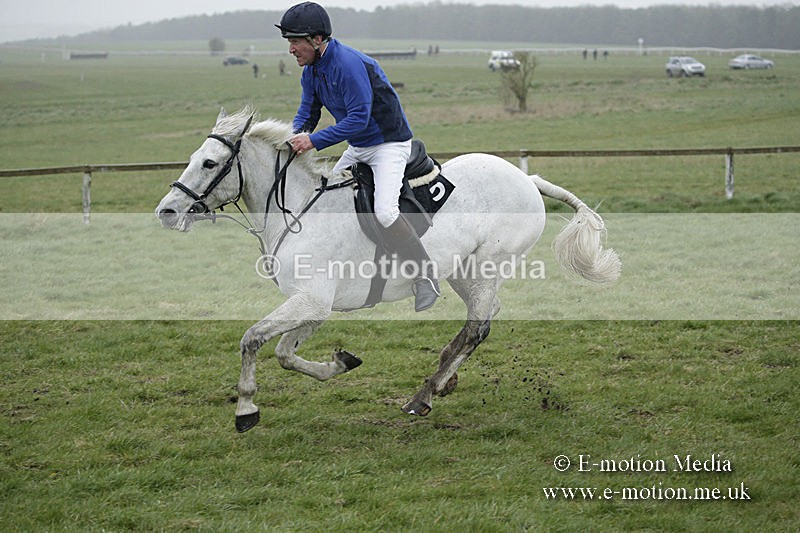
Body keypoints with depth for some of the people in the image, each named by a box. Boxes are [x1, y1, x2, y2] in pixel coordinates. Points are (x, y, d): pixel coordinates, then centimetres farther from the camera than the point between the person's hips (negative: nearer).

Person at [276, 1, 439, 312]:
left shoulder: (348, 64, -27)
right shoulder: (311, 70, 3)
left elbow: (359, 118, -29)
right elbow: (307, 112, 11)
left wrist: (314, 141, -30)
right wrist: (296, 137, -11)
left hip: (389, 143, -10)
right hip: (357, 148, 10)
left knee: (384, 211, -27)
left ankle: (426, 275, -12)